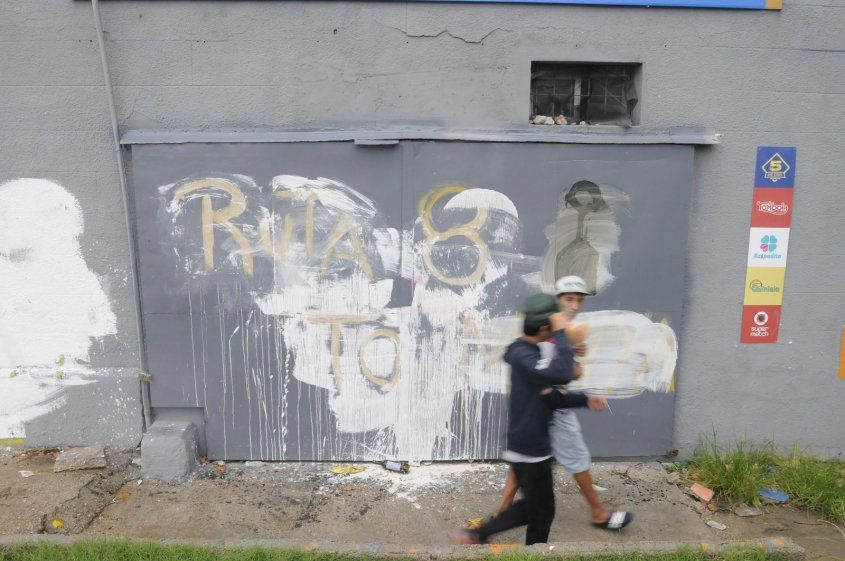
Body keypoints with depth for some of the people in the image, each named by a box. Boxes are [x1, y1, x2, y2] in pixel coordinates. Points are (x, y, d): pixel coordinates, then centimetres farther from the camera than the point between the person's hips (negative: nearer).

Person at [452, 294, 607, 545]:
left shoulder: (530, 353, 10)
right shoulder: (522, 354, -22)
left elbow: (549, 397, 15)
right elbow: (562, 374, -36)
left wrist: (584, 400, 9)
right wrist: (560, 334, -27)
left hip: (531, 447, 10)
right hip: (530, 450, -10)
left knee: (532, 506, 23)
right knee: (542, 512, 10)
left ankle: (476, 535, 26)